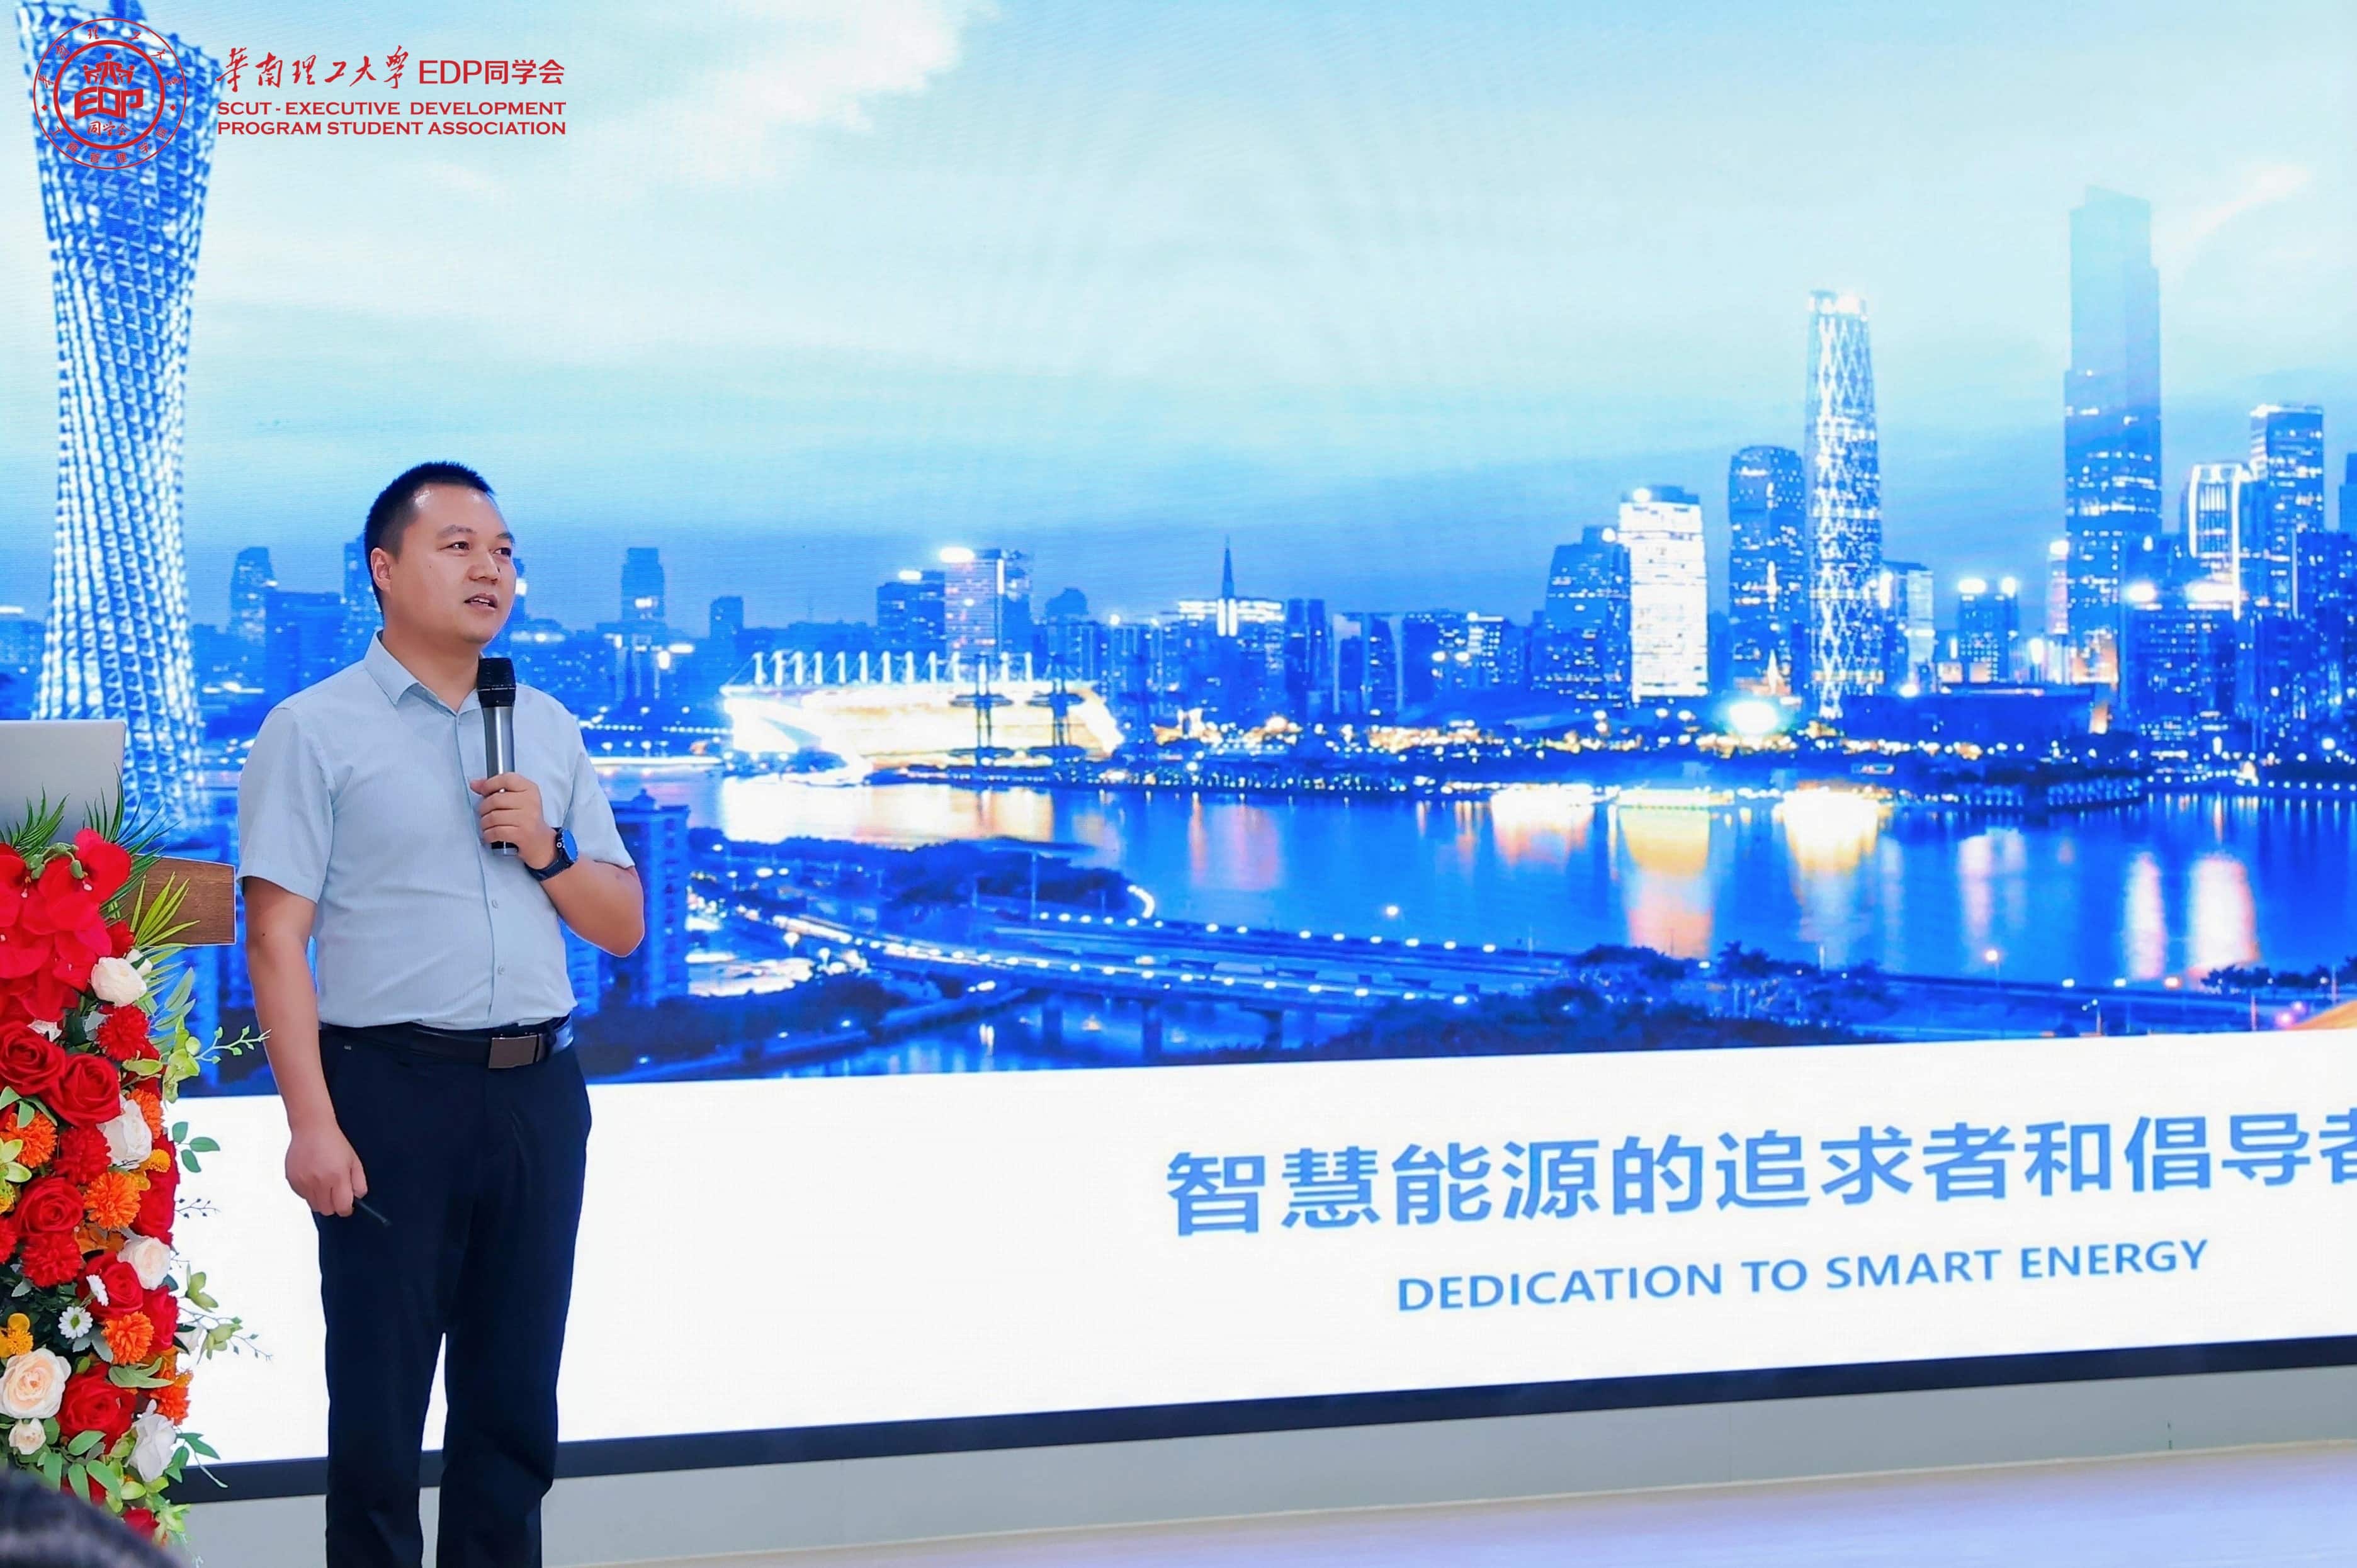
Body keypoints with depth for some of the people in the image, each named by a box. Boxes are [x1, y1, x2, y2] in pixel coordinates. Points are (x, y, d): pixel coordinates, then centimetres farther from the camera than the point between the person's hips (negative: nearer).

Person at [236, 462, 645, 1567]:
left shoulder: (549, 731, 16)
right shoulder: (315, 730, -1)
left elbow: (622, 927, 17)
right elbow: (276, 939, -8)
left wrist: (547, 850, -3)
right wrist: (313, 1124, -16)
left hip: (537, 1092, 5)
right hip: (393, 1091, -5)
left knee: (517, 1403, 9)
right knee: (379, 1403, -1)